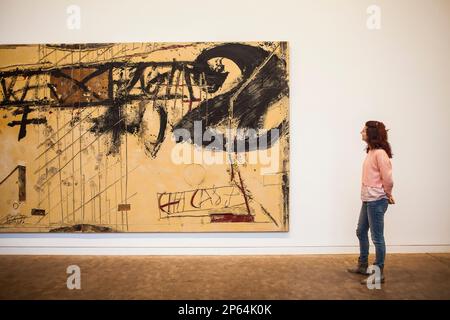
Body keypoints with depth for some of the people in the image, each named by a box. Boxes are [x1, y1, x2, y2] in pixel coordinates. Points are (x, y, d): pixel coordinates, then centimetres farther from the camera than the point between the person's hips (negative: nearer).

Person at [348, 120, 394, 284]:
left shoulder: (380, 153, -17)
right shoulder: (371, 151, 11)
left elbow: (387, 178, -17)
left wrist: (388, 195, -2)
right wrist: (386, 195, 9)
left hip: (376, 201, -10)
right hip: (367, 200, 10)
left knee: (377, 237, 0)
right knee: (361, 232, 19)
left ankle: (379, 274, 13)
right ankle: (363, 266, 34)